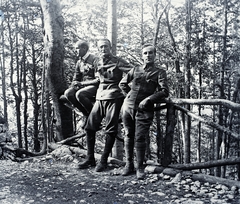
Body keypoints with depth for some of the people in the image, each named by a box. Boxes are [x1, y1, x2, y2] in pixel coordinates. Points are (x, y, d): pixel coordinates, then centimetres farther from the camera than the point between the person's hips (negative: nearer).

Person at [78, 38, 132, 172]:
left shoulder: (118, 62, -3)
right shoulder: (97, 63, 13)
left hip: (114, 97, -5)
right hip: (100, 98, 6)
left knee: (111, 130, -3)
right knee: (90, 127, 2)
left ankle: (104, 161, 5)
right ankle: (90, 159, 14)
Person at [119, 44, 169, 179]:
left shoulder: (159, 72, 2)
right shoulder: (135, 70, 12)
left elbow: (165, 91, -9)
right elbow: (122, 83, 24)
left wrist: (148, 99, -16)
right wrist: (129, 94, 12)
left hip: (144, 110, -4)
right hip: (128, 107, 4)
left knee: (140, 138, -6)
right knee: (129, 136, 9)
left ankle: (140, 168, 8)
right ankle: (129, 165, 22)